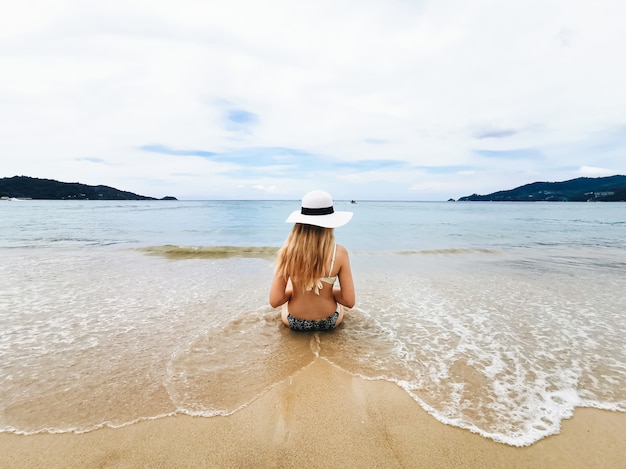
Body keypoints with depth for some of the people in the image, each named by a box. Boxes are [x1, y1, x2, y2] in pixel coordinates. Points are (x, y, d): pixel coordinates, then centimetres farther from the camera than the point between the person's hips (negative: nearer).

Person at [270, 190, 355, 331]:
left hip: (294, 322, 1)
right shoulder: (339, 253, -23)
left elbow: (274, 301, -19)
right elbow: (349, 302, -18)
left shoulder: (287, 251, -22)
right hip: (329, 322, 0)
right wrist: (330, 290, 1)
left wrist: (295, 289, 1)